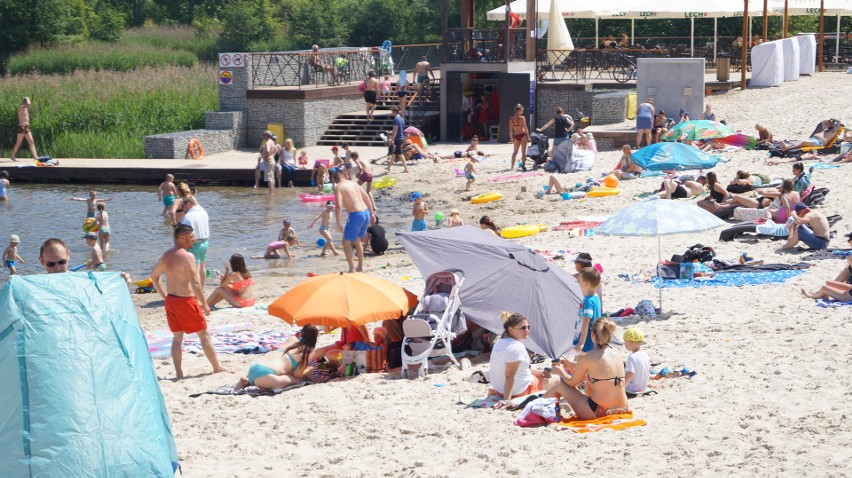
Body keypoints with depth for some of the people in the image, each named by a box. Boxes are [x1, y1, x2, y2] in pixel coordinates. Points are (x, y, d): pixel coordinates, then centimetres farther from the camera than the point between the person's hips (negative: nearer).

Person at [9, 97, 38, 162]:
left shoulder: (26, 109, 17)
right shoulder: (21, 108, -11)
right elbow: (28, 103, -29)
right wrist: (27, 99, -14)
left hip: (26, 127, 9)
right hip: (22, 127, -9)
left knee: (31, 142, 2)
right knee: (18, 143, -2)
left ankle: (35, 156, 0)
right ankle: (12, 156, 8)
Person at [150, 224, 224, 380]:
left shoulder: (166, 256, 8)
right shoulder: (187, 256, -17)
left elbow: (154, 276, 19)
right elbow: (195, 283, -22)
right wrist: (204, 304, -14)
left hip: (171, 301, 7)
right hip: (186, 300, -7)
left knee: (177, 337, 13)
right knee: (204, 335, 6)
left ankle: (179, 373, 11)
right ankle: (217, 368, 15)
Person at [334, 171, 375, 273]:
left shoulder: (338, 187, -5)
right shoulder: (353, 184, 15)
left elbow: (338, 206, -17)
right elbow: (367, 197, 17)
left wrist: (338, 223, -14)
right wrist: (372, 213, 21)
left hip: (356, 215, -7)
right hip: (366, 213, 7)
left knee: (346, 242, 7)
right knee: (357, 240, 26)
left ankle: (352, 269, 2)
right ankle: (360, 266, 32)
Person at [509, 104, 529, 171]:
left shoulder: (511, 118, 0)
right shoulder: (522, 117, -10)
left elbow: (510, 129, 3)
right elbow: (525, 128, -9)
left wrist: (511, 138, 13)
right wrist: (528, 137, -2)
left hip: (516, 136, 4)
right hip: (523, 135, -4)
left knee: (515, 152, 19)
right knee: (523, 151, -2)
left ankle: (512, 166, 18)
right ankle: (523, 165, -11)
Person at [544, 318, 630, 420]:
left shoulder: (586, 357, -10)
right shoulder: (618, 356, 7)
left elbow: (572, 382, 4)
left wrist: (560, 372, 26)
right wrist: (573, 365, 34)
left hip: (597, 413, -6)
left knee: (559, 386, 16)